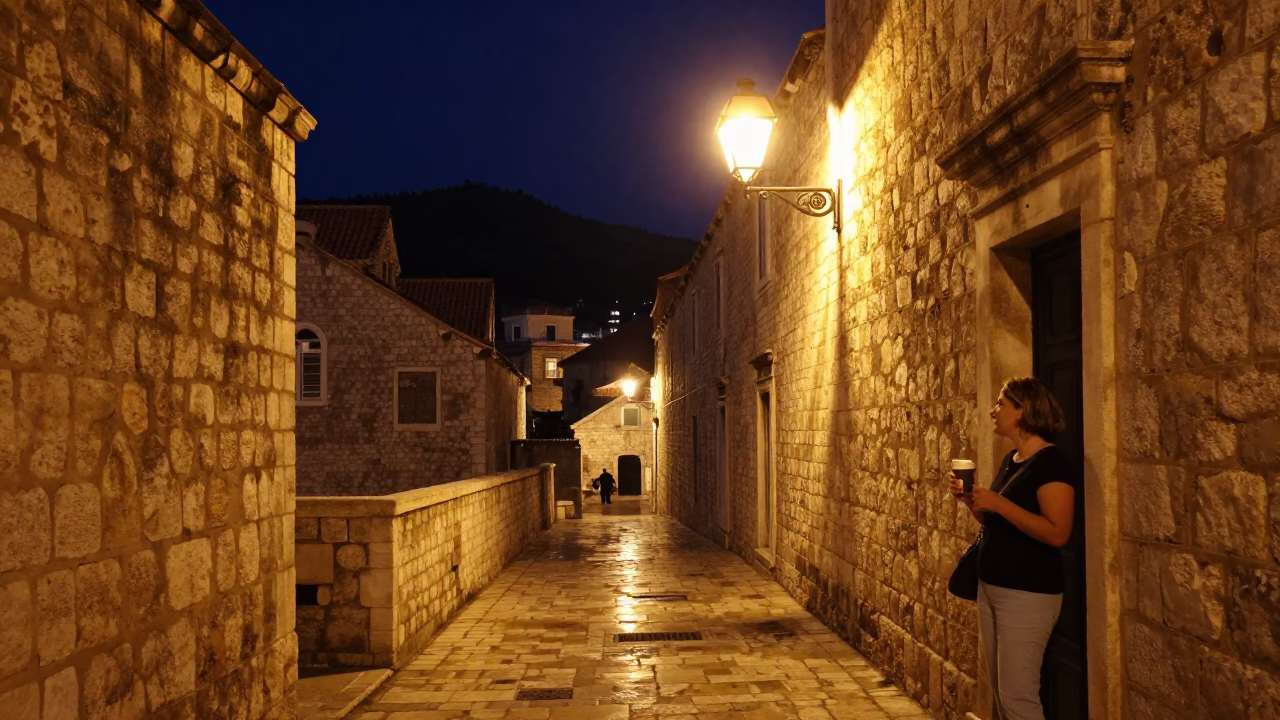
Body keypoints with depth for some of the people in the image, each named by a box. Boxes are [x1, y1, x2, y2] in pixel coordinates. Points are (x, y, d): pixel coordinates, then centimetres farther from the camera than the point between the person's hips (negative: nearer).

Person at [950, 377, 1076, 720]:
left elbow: (1057, 533, -24)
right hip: (990, 589, 9)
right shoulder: (1011, 459, 12)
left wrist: (998, 503, -26)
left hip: (1028, 595, -9)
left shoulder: (1051, 462, -15)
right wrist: (971, 500, 3)